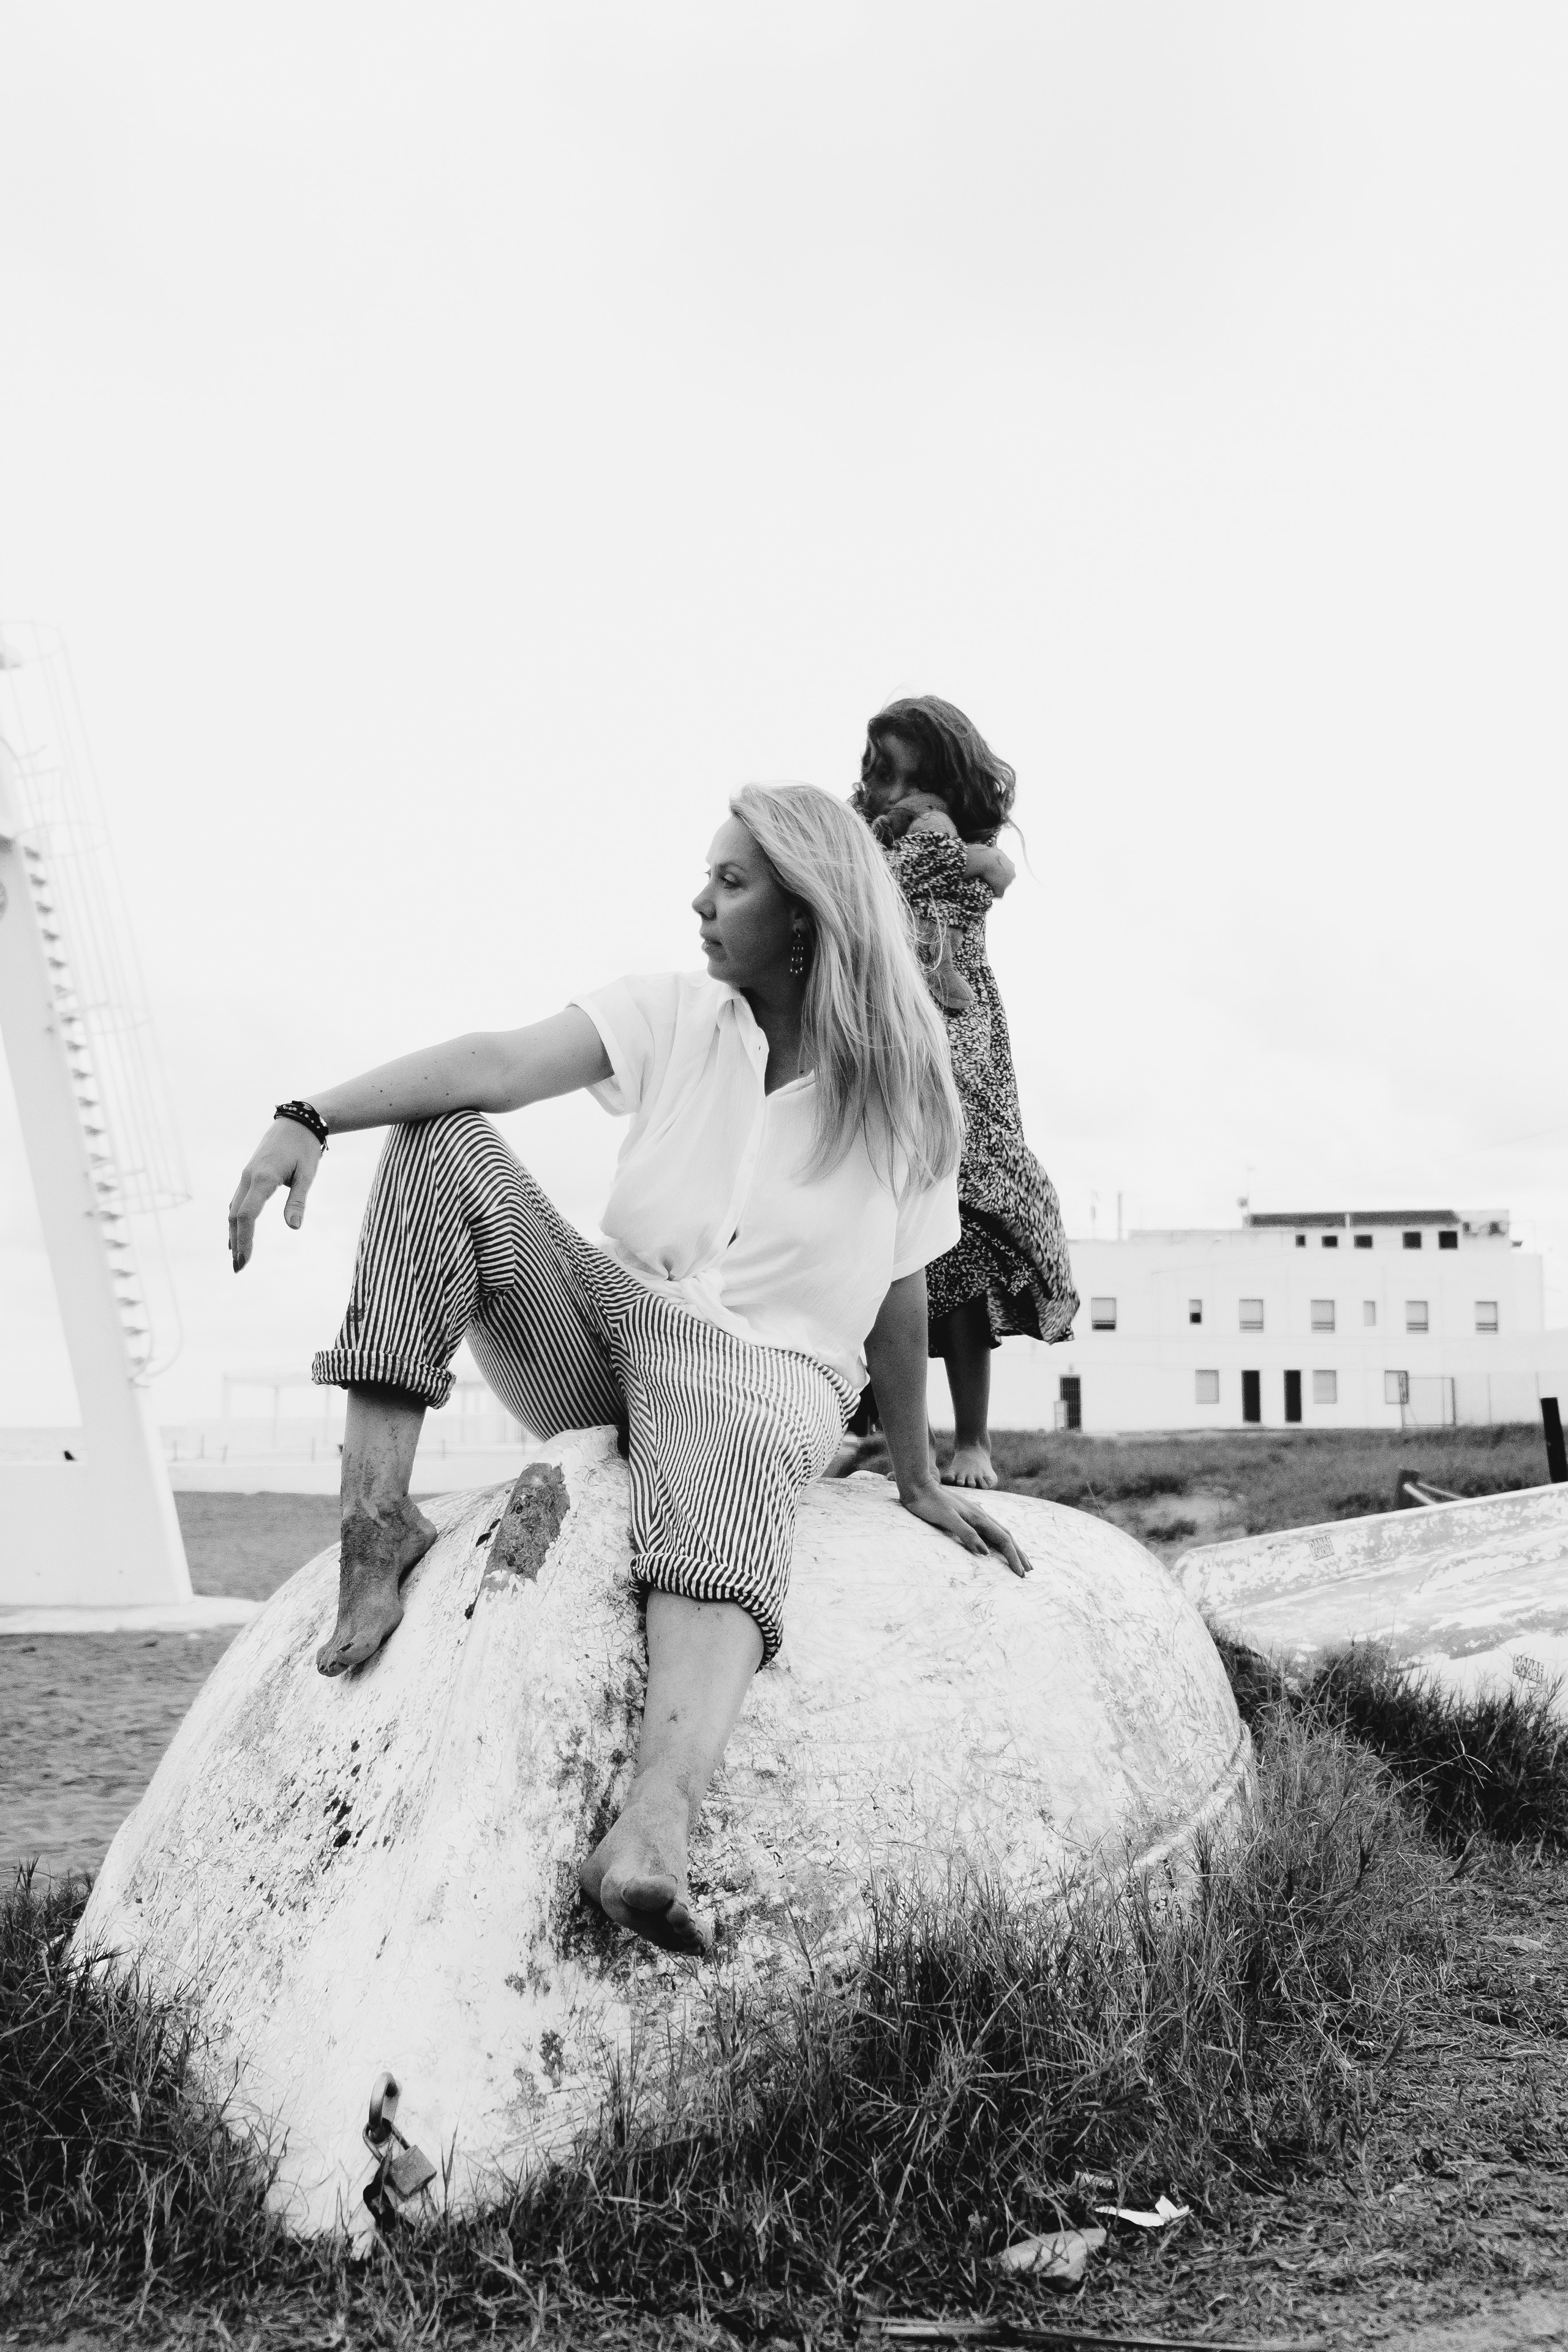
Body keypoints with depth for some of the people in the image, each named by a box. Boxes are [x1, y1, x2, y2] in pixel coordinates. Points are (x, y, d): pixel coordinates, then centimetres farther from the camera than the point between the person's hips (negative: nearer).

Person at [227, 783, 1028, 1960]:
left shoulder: (905, 1091, -1)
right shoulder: (680, 1014, 3)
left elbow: (901, 1296, 4)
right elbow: (500, 1064, -13)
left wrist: (919, 1482, 7)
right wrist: (312, 1116, -26)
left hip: (768, 1372, -4)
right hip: (607, 1325, 4)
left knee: (721, 1520, -40)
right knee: (441, 1140, -16)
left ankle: (654, 1832, -64)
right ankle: (378, 1518, -25)